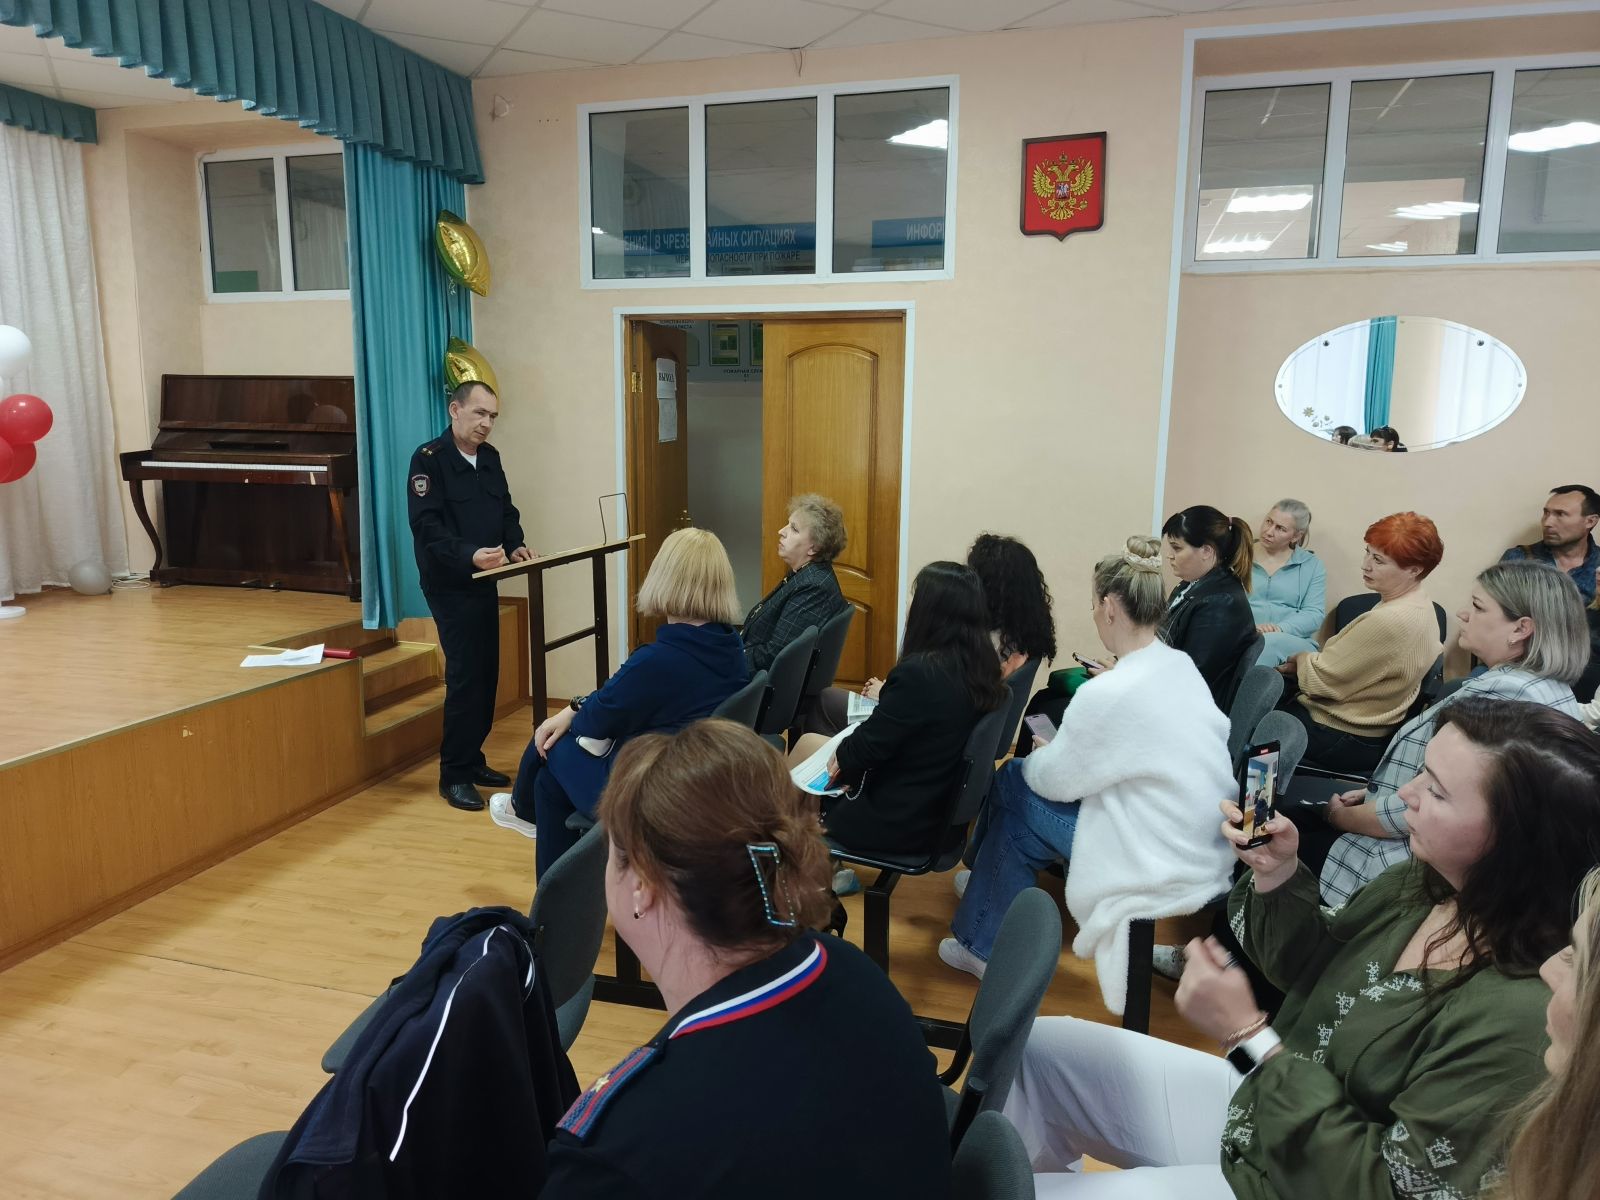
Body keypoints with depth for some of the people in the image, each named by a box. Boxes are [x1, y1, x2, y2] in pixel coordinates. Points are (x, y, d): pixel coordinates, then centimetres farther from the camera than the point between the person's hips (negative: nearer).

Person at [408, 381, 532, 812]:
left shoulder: (489, 457, 11)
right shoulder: (429, 458, -12)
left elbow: (505, 509, 16)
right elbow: (426, 525, -22)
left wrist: (515, 544, -5)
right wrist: (469, 554, -36)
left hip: (484, 582, 7)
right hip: (450, 585, -7)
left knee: (487, 674, 9)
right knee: (464, 675, -8)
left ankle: (473, 760, 22)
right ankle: (454, 775, 2)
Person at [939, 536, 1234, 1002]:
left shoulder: (1111, 692, -23)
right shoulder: (1181, 666, 1)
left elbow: (1054, 780, -9)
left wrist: (1036, 755, 11)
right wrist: (1061, 747, 10)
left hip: (1167, 871, -7)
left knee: (1013, 787, 7)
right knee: (1018, 777, 11)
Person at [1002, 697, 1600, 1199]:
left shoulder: (1520, 1017, -31)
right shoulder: (1421, 884, -9)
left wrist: (1249, 1036, -28)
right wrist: (1277, 878, -11)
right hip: (1258, 1097, 7)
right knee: (1035, 1048, 4)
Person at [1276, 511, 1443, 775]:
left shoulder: (1388, 621, -31)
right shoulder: (1419, 605, 0)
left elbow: (1323, 679, -22)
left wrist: (1298, 660, -3)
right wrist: (1307, 660, -2)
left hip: (1345, 740, -9)